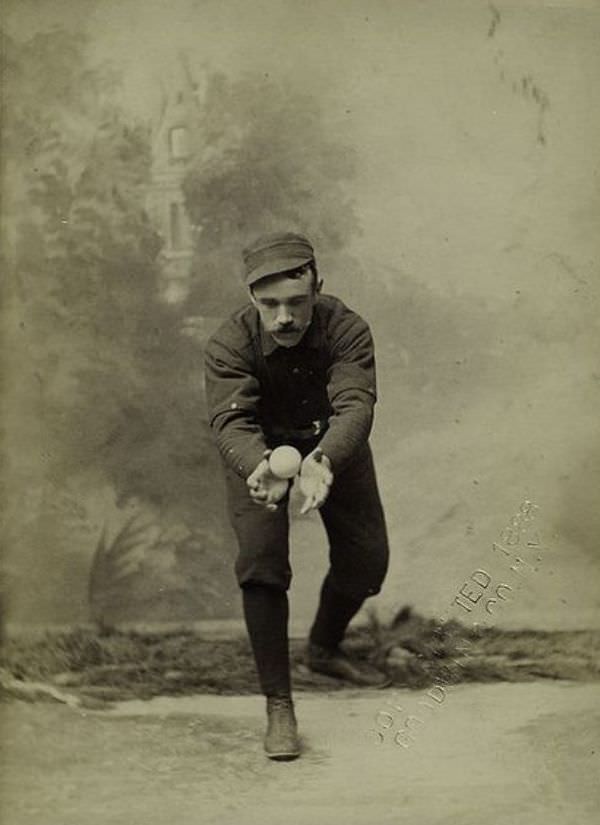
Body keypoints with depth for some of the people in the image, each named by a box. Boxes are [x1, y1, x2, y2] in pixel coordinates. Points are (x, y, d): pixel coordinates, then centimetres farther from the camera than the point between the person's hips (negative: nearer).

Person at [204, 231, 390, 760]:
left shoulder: (346, 329, -29)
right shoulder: (230, 344, -29)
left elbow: (356, 403, -41)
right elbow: (230, 418, -39)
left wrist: (322, 460, -63)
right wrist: (259, 466, -62)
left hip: (332, 446, 2)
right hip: (258, 452, -2)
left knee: (367, 556, 3)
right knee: (261, 561, -18)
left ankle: (325, 649, 33)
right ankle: (278, 705, -8)